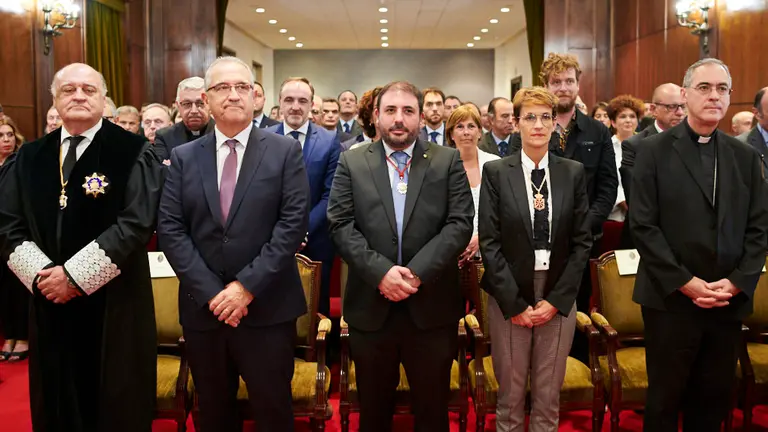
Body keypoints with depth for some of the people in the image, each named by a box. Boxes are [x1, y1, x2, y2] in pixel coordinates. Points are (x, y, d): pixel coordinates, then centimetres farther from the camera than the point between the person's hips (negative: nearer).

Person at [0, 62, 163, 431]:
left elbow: (136, 223, -15)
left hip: (114, 304, -4)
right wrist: (40, 273, -9)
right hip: (49, 303, 5)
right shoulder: (30, 157, 10)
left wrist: (75, 274, -16)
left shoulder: (133, 152, -6)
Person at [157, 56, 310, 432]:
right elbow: (170, 230, -1)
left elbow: (293, 222, -8)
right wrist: (210, 292, -11)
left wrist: (248, 286, -14)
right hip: (203, 308, 3)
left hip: (267, 308, -2)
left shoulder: (285, 151, 0)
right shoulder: (183, 157, 6)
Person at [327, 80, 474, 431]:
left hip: (432, 308, 0)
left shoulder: (448, 161, 2)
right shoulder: (352, 162, 4)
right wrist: (381, 272, -17)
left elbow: (460, 224, -6)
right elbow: (341, 226, -4)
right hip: (370, 308, 1)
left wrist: (417, 272, -17)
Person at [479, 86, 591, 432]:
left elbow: (582, 241, 2)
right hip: (509, 298, -1)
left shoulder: (574, 173, 3)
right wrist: (515, 303, -9)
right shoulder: (495, 172, -2)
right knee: (510, 393, 8)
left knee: (549, 395, 10)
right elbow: (489, 242, -5)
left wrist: (556, 299, -5)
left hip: (559, 298, 2)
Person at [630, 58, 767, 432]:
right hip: (671, 299, -3)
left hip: (729, 302, 4)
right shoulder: (655, 150, -3)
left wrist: (737, 282, -8)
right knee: (665, 398, 7)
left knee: (714, 399, 13)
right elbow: (643, 225, -9)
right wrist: (685, 283, -14)